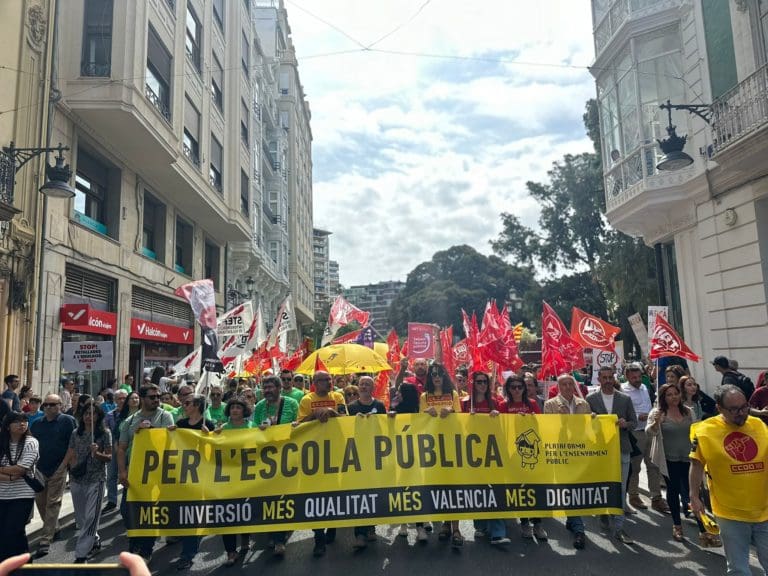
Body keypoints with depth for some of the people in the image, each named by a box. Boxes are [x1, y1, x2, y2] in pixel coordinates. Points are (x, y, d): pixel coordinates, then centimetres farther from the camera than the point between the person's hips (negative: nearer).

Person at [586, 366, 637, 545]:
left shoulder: (625, 399, 6)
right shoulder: (591, 399, 2)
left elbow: (634, 422, 8)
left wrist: (625, 424, -13)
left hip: (621, 449, 1)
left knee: (620, 489, 1)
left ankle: (618, 528, 7)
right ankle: (603, 513, 36)